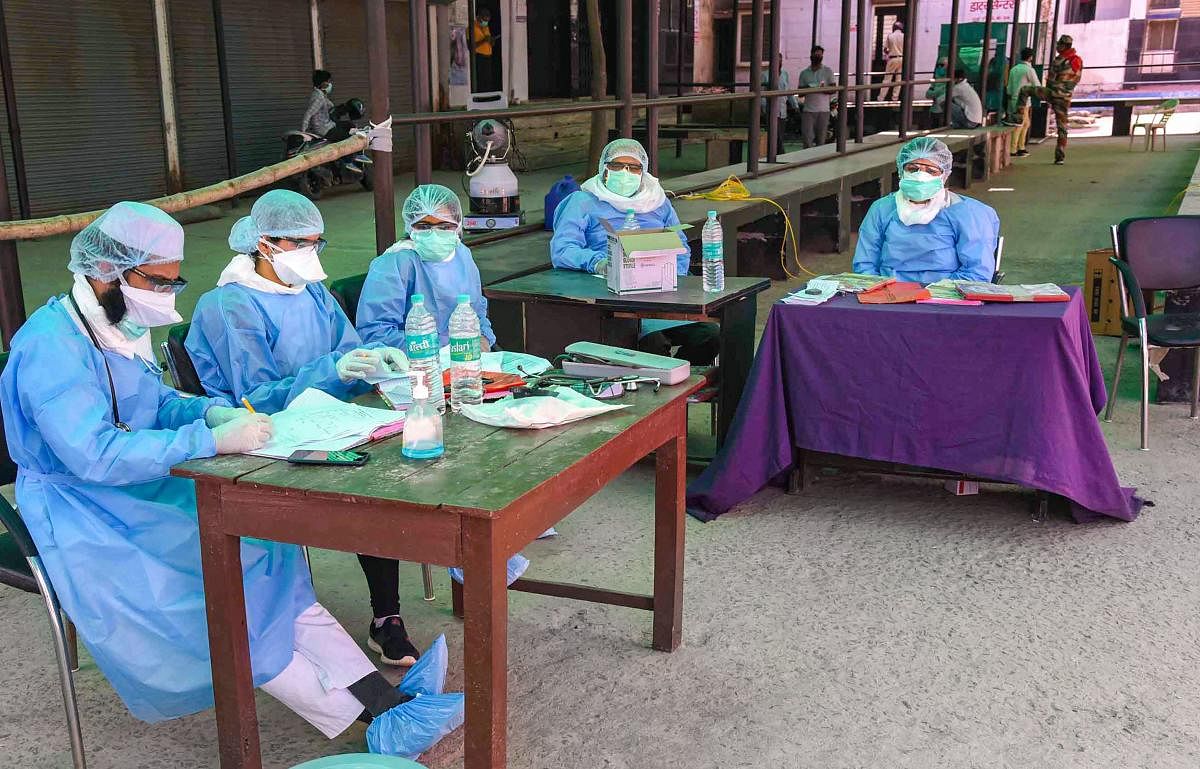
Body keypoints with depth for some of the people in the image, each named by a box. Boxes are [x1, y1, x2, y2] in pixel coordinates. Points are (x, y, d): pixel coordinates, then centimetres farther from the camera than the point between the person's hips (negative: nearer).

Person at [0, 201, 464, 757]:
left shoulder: (119, 329, 9)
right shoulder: (51, 346, -19)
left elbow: (159, 406, 18)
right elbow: (95, 455, -29)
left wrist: (213, 412, -5)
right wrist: (213, 440, -31)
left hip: (147, 496, 8)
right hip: (84, 521, -8)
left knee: (266, 562, -12)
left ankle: (386, 700, -20)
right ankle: (380, 721, -20)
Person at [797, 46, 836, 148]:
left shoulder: (828, 71, 5)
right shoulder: (804, 73, 10)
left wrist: (822, 89, -19)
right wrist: (807, 89, -12)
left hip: (823, 110, -1)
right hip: (808, 110, 1)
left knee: (820, 140, 3)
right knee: (807, 138, -8)